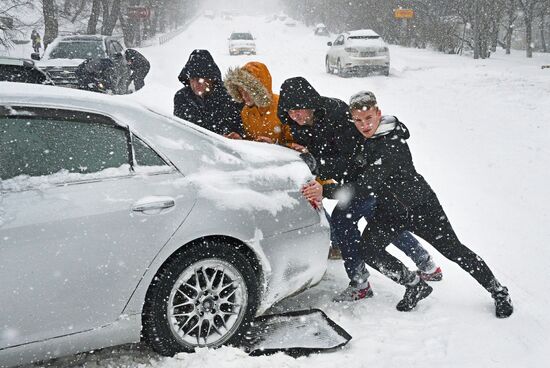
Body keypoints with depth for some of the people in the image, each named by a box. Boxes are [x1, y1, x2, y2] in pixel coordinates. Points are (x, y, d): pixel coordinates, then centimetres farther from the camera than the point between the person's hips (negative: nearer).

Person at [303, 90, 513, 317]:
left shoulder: (392, 145, -31)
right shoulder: (363, 139, -6)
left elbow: (365, 186, -37)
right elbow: (351, 176, 6)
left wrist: (326, 191, -43)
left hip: (421, 207, -6)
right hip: (389, 211, 7)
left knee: (454, 250, 4)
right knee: (368, 250, -14)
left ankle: (498, 292, 27)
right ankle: (415, 286, 6)